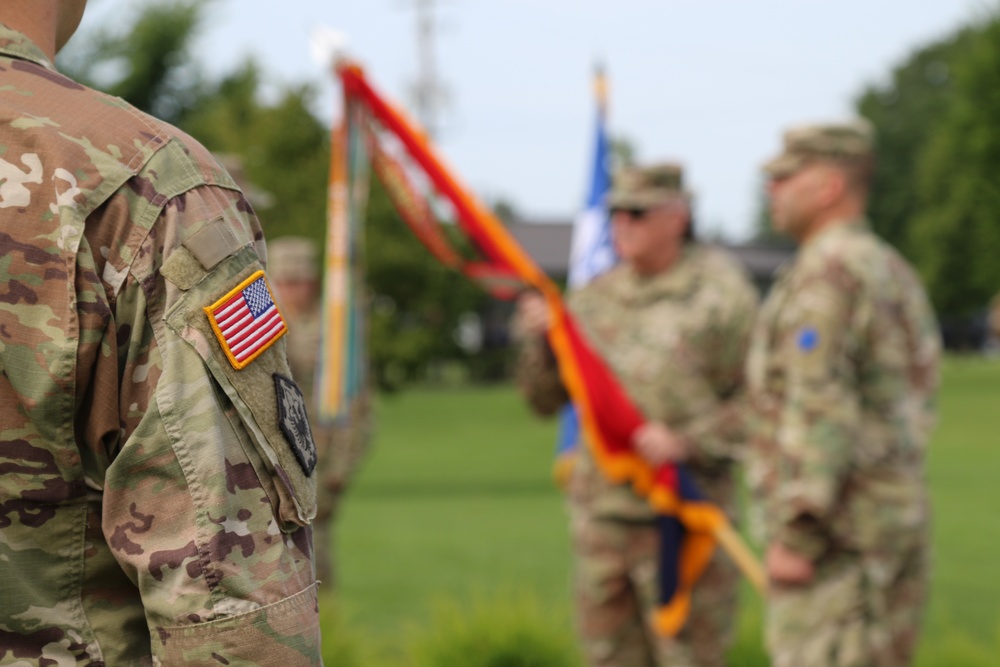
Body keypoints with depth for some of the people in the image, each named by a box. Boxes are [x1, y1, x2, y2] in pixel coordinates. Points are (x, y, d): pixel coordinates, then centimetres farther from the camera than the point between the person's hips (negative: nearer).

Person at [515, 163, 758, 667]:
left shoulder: (721, 293, -4)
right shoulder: (596, 297, 10)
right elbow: (545, 398, 11)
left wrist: (687, 442, -19)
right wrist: (541, 342, -7)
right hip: (601, 507, 5)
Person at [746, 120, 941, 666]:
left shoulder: (826, 272, -14)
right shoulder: (891, 270, 17)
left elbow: (821, 410, -21)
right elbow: (918, 404, 20)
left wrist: (795, 535, -21)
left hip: (832, 522, -10)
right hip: (895, 512, 10)